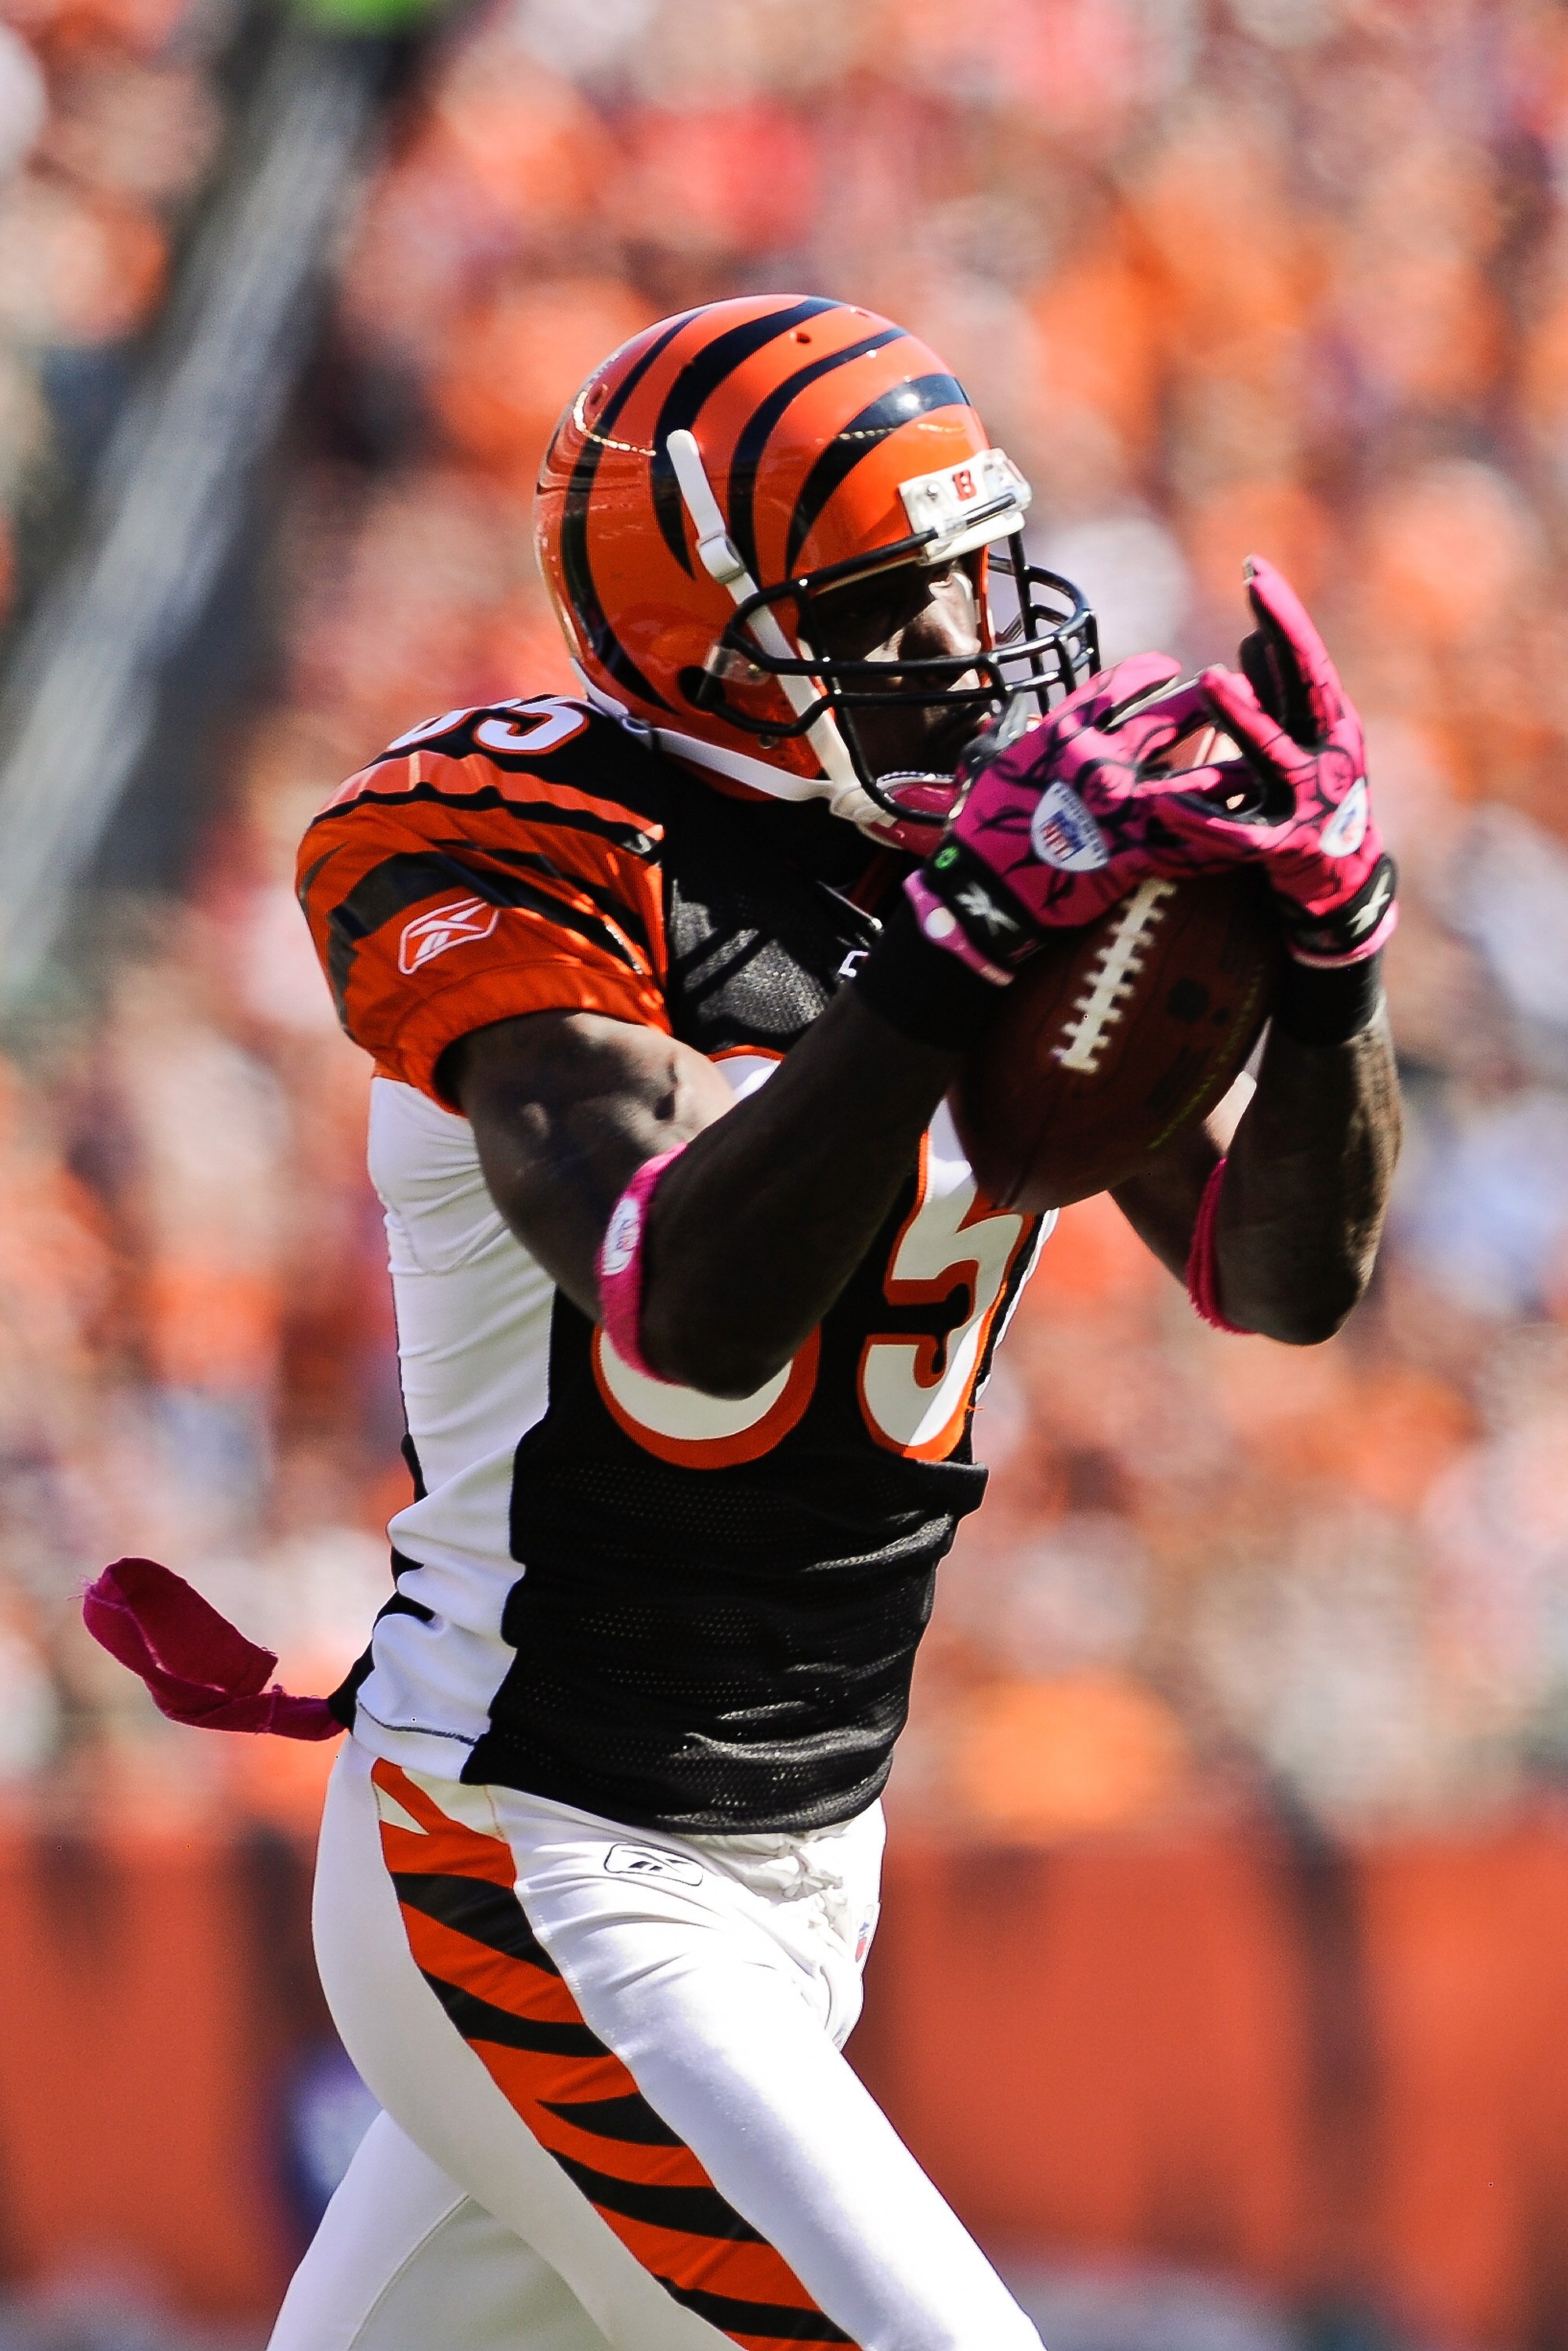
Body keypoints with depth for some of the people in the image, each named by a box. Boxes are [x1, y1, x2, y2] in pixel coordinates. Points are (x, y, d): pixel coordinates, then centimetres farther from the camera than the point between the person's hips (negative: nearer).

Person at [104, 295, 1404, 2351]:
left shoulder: (1038, 827, 2)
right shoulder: (543, 861, -17)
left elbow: (1284, 1276, -1)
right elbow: (695, 1314, -32)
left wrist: (1328, 937, -18)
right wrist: (960, 940, -39)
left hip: (807, 1868, 8)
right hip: (540, 1890, -8)